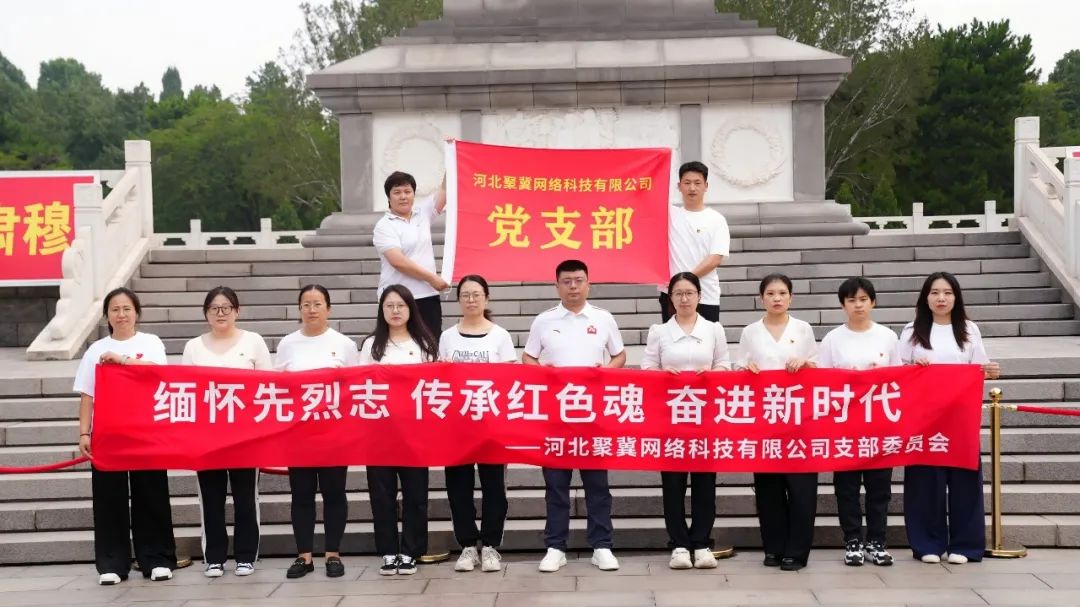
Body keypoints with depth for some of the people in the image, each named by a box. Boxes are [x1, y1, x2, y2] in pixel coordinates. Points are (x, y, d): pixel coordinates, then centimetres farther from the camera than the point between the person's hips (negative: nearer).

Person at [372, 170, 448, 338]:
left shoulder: (423, 213, 13)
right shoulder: (384, 226, -5)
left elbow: (445, 190, 9)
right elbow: (398, 261, -16)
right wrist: (432, 278, -15)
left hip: (428, 296, 5)